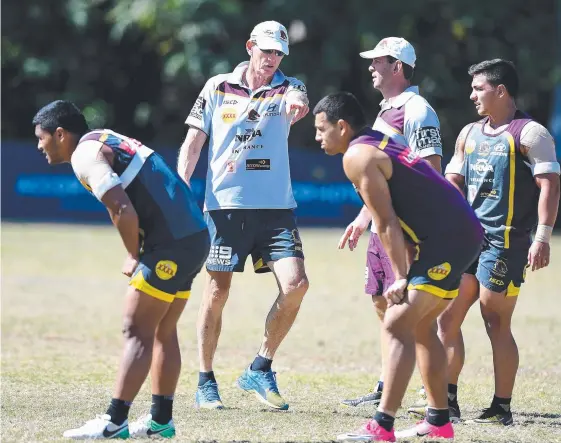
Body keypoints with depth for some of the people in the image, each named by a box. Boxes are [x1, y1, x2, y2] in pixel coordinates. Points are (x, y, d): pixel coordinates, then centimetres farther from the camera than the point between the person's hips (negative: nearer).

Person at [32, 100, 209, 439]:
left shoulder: (84, 155, -9)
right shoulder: (107, 141, 22)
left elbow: (123, 210, -21)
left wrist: (134, 256, -5)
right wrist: (142, 253, 14)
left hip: (171, 243, -10)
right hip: (195, 236, 10)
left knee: (137, 332, -9)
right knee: (163, 332, 15)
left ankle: (114, 422, -11)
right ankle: (161, 419, 20)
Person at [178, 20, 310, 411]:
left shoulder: (287, 88, 5)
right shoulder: (217, 88, 6)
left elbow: (298, 104, -20)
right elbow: (193, 142, 7)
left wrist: (297, 104, -45)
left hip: (276, 207, 1)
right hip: (225, 204, -1)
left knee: (296, 283, -12)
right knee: (217, 291, -1)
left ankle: (260, 369, 4)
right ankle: (206, 382, 12)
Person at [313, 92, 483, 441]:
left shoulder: (357, 156, -8)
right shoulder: (383, 144, 20)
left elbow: (387, 223, -12)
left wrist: (401, 277, -10)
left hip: (445, 240, -10)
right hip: (464, 233, 10)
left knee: (397, 325, -12)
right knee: (421, 324, 20)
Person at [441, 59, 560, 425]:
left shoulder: (530, 134, -7)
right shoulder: (470, 134, 16)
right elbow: (453, 183, 22)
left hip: (505, 243, -7)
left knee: (497, 325, -5)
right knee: (448, 318, 4)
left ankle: (502, 408, 2)